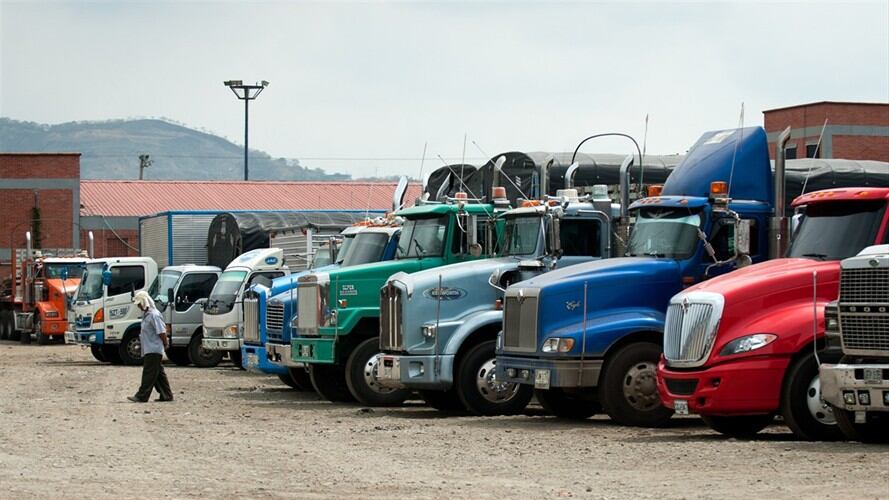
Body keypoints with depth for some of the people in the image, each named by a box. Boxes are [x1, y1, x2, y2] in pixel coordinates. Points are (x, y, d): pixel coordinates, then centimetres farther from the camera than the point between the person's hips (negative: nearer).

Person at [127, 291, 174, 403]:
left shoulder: (154, 315, -16)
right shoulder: (146, 314, 15)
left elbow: (162, 332, -17)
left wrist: (165, 344, -8)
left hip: (153, 350, -10)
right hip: (148, 350, 10)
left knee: (148, 374, -9)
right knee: (159, 374, 12)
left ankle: (142, 396, -11)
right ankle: (166, 395, 16)